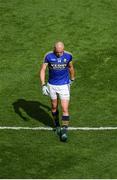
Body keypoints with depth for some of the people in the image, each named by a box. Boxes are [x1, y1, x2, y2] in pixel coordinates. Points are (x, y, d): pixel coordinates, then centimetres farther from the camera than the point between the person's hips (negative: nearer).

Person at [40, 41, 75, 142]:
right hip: (51, 85, 1)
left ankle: (64, 130, -5)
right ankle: (57, 125, 37)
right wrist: (43, 85, -17)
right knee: (54, 107, 15)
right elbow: (43, 70, -8)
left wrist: (72, 79, 25)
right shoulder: (48, 56, -12)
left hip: (64, 85, -1)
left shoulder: (68, 56, -8)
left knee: (65, 109, -9)